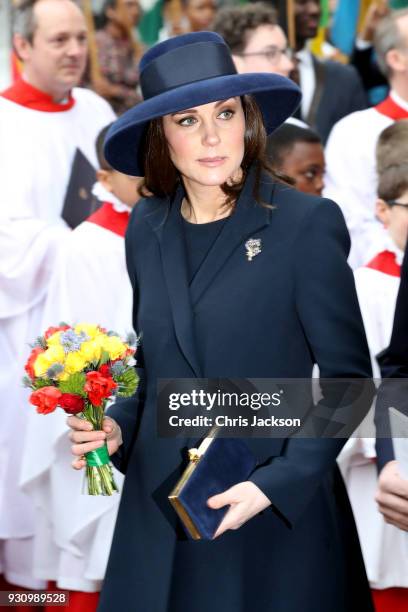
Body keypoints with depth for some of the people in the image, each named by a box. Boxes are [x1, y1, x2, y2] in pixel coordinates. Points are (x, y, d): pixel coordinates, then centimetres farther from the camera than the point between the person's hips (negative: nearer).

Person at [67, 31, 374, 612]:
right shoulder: (148, 228, 4)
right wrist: (118, 426, -2)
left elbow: (348, 377, -8)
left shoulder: (307, 223, -11)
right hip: (158, 507, 4)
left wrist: (277, 484, -16)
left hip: (280, 513, -4)